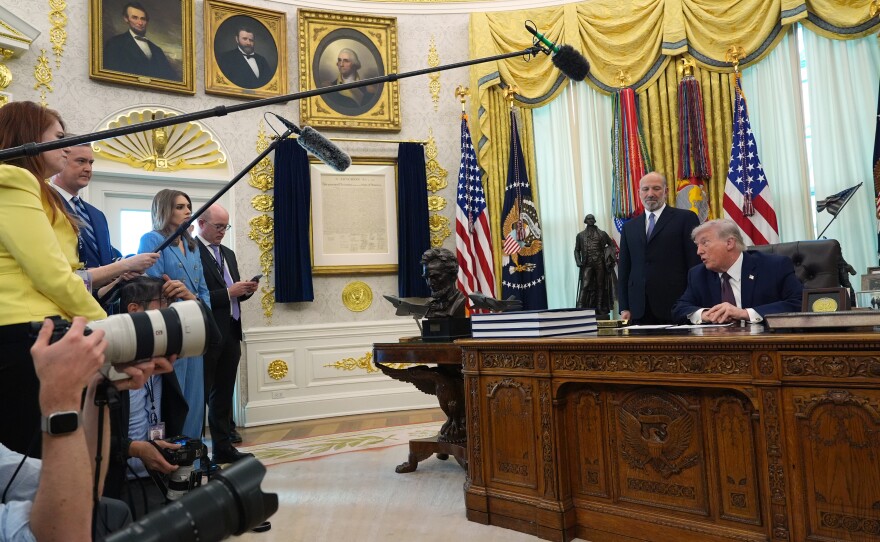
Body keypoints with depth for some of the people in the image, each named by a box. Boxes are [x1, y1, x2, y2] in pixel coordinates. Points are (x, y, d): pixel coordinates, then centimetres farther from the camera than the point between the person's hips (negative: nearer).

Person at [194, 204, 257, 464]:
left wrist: (245, 290, 1)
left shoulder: (228, 254, 18)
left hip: (230, 333, 8)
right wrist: (229, 292, -19)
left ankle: (223, 448, 20)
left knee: (224, 394, 12)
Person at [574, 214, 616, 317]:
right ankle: (581, 309, -13)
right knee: (585, 286, -11)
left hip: (600, 263, 1)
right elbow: (577, 250, 9)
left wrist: (609, 257, -2)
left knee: (600, 286, 6)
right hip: (587, 264, -1)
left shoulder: (602, 234, 8)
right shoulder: (580, 235, 8)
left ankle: (600, 310, 13)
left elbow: (612, 244, 12)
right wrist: (578, 262, -6)